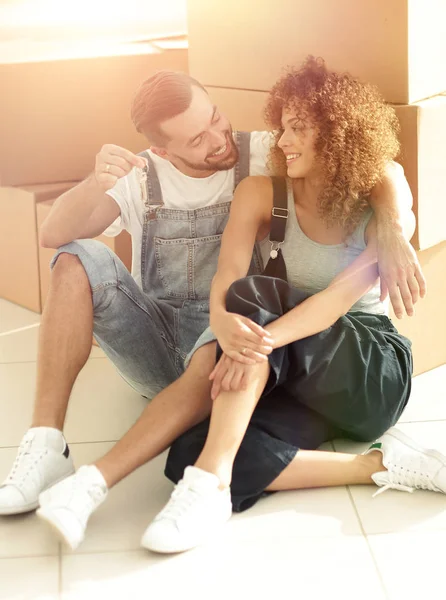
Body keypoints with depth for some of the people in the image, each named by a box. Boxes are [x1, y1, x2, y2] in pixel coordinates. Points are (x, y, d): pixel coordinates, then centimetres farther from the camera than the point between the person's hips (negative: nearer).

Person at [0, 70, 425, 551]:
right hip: (153, 345, 3)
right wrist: (97, 182, -33)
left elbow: (384, 172, -10)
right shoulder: (140, 178, 0)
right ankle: (45, 449, -27)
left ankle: (91, 484, -43)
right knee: (78, 261, -22)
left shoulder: (264, 157, -5)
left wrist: (393, 239, -30)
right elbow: (53, 236, -13)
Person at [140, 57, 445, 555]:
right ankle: (379, 466, -24)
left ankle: (211, 481, -35)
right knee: (188, 457, -27)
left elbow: (343, 295, -20)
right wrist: (223, 322, -38)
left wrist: (262, 337, -38)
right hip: (297, 381, 3)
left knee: (255, 297, -30)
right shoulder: (262, 195, 3)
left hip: (373, 376, -3)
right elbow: (225, 278, -12)